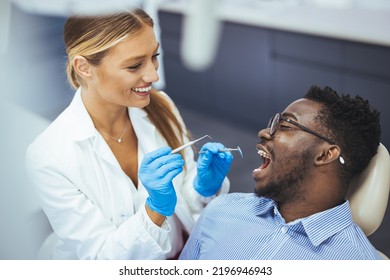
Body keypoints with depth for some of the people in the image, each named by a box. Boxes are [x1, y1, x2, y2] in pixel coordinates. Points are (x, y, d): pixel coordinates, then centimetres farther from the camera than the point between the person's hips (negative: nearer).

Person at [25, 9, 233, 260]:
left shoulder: (160, 107, -8)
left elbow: (186, 200, 3)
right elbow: (101, 257, -14)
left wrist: (205, 186, -16)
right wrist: (157, 208, -28)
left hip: (185, 255, 3)